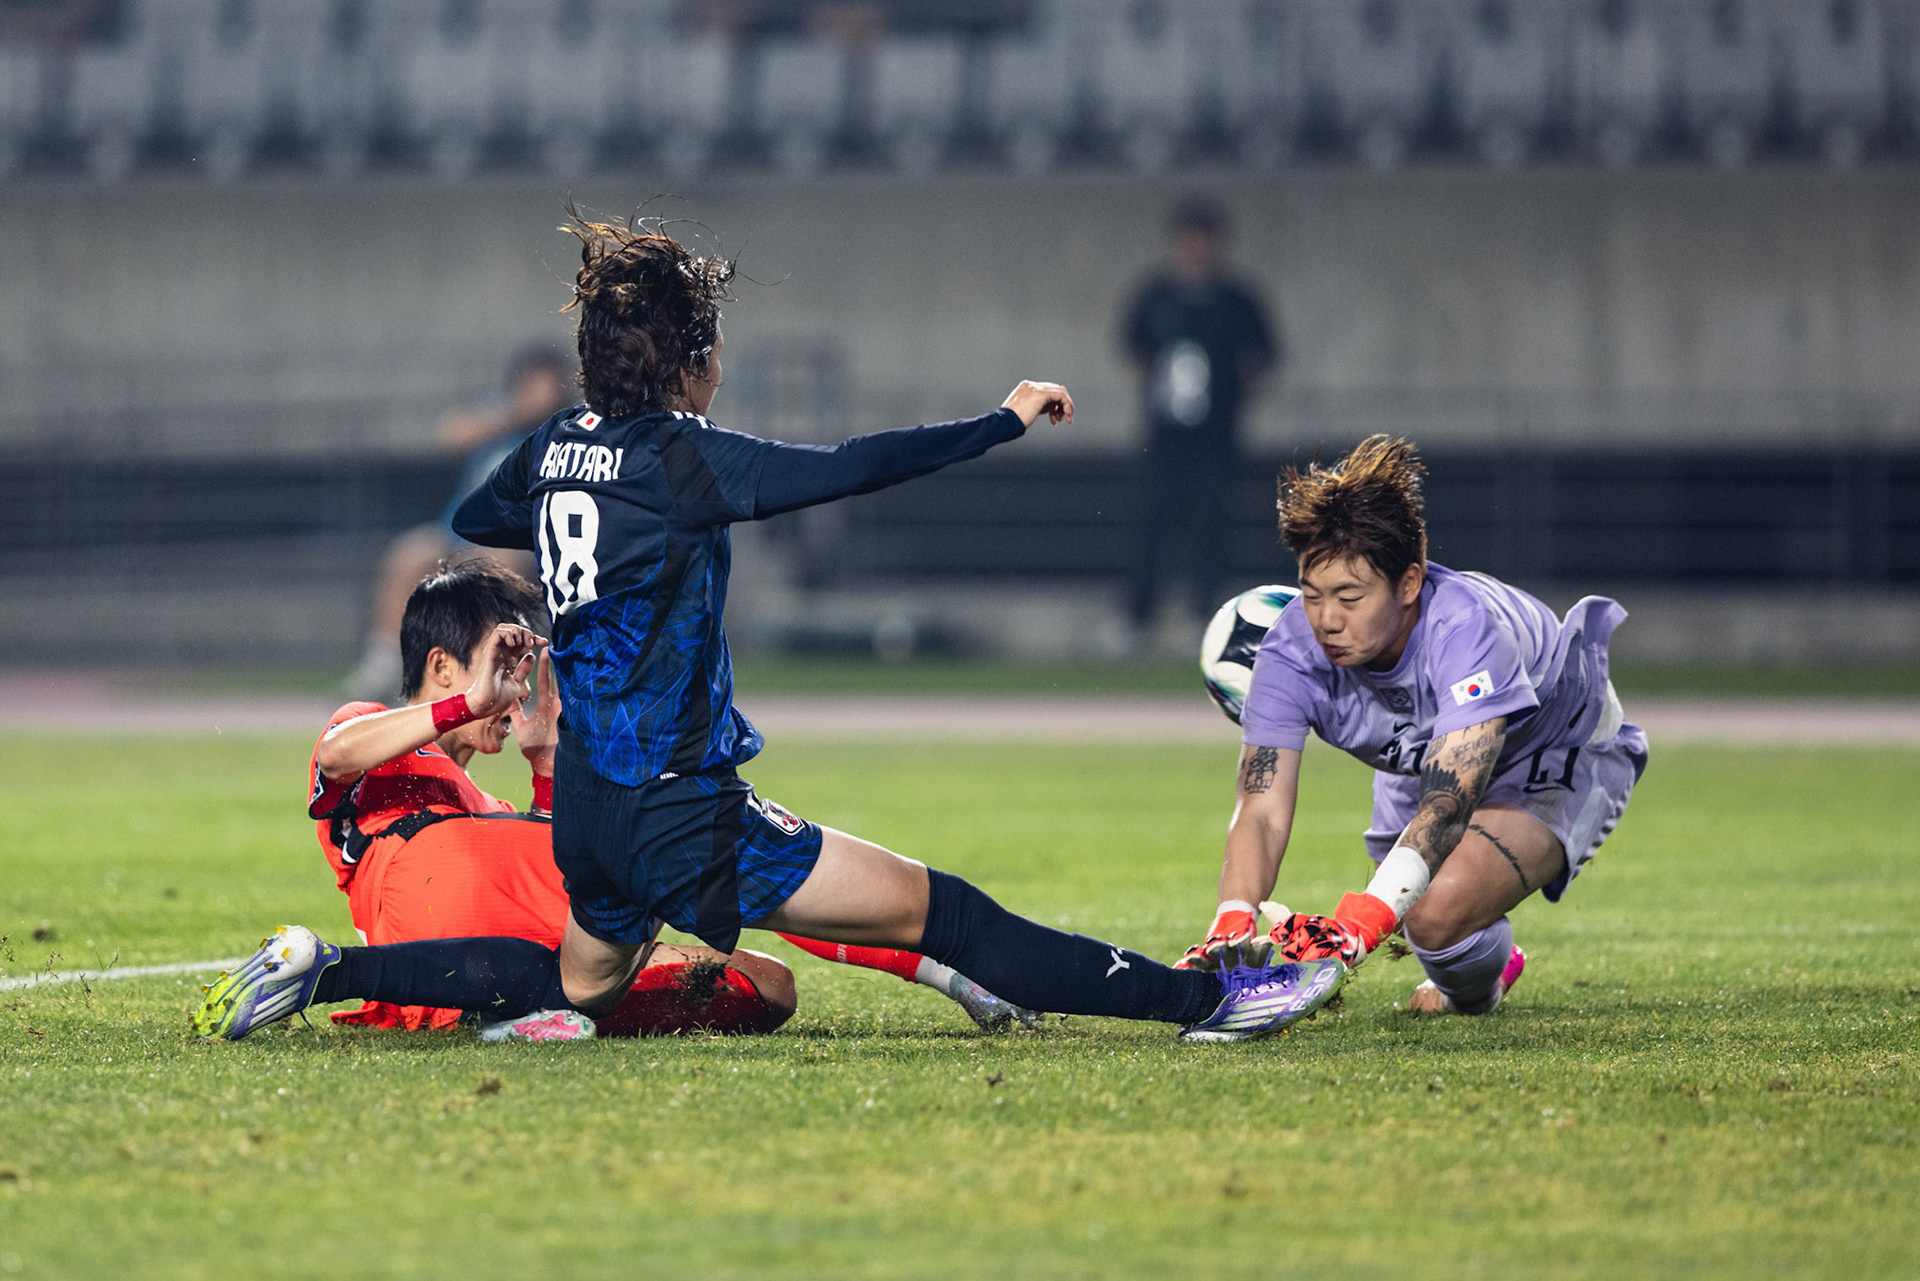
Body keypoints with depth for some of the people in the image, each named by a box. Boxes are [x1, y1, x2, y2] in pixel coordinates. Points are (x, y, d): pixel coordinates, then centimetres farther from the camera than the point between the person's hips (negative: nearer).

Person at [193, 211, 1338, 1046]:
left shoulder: (555, 449, 6)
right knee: (931, 909, -10)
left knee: (569, 986, 29)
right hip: (677, 815, -8)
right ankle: (1197, 999, -11)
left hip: (588, 804, 8)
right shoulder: (676, 457, -17)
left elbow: (475, 519, 27)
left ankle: (329, 971, 19)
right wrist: (1003, 424, -16)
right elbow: (847, 468, -22)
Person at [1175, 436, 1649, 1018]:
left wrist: (1357, 925, -64)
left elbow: (1447, 803, -50)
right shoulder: (1293, 648, -28)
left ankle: (1475, 987, 8)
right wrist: (1232, 924, -53)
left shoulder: (1466, 629, -43)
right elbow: (1262, 809, -32)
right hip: (1418, 767, 6)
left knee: (1437, 911, -27)